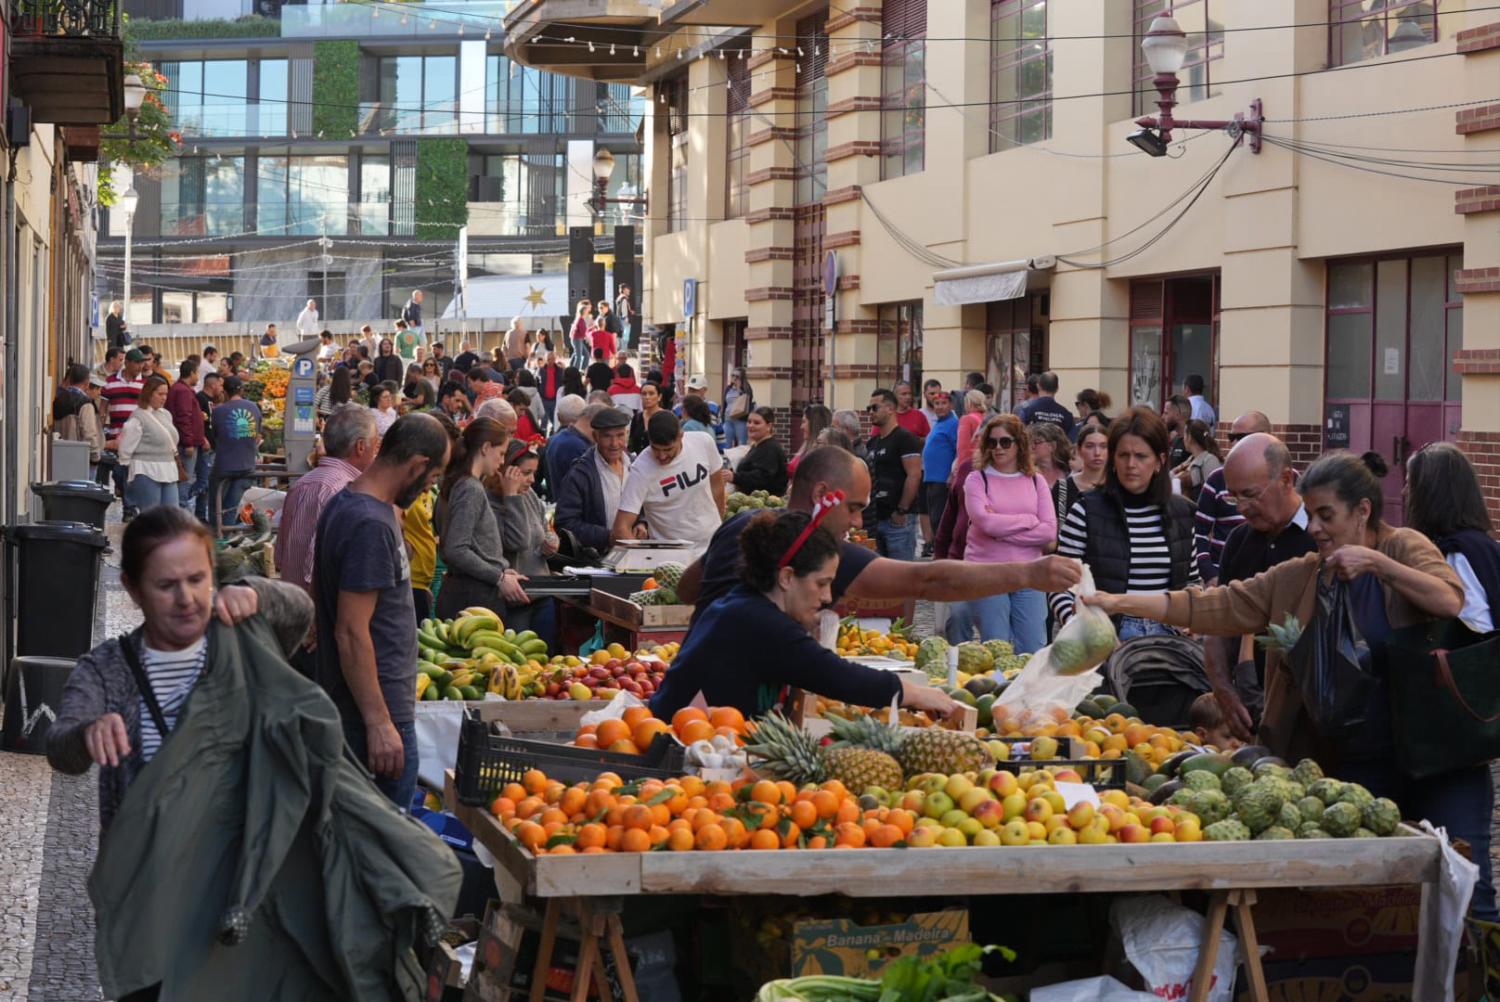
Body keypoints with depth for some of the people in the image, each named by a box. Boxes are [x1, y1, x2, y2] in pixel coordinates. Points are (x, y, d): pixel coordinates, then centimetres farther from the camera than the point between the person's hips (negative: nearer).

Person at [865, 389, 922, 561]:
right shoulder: (873, 442, 18)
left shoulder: (904, 438, -8)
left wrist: (901, 511, -18)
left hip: (898, 520, -9)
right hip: (876, 518, 9)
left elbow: (914, 475, -16)